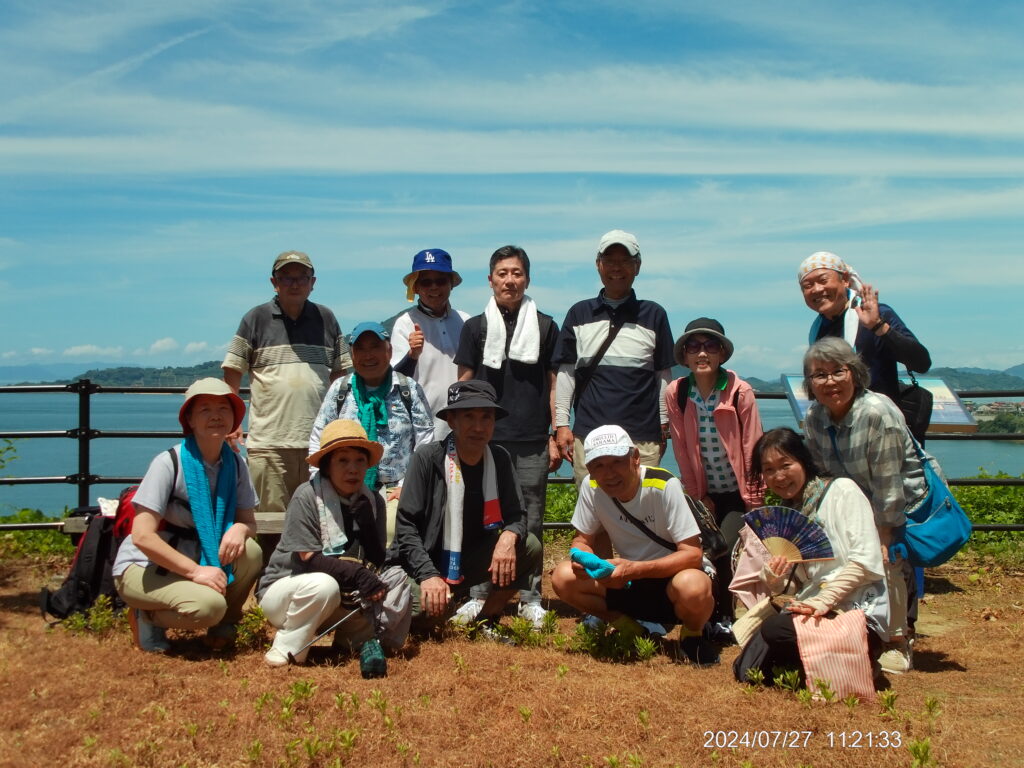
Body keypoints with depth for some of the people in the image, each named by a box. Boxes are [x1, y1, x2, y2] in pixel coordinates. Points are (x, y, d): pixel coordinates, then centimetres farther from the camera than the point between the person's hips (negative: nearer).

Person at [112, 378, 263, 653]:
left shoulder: (235, 465, -4)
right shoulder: (169, 463, -20)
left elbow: (249, 521, 2)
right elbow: (142, 536, -24)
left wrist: (240, 529, -23)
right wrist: (195, 570, -27)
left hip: (194, 560, 5)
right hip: (142, 568, -5)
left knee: (250, 552, -23)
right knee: (208, 604, -31)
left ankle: (222, 626, 2)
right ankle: (147, 617, 1)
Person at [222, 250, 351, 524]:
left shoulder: (326, 319, 12)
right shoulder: (256, 319, 6)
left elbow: (340, 373, 18)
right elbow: (232, 373, 7)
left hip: (319, 440, 2)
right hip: (269, 441, -2)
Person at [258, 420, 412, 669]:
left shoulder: (372, 501, -2)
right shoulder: (307, 495, -17)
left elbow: (377, 557, -3)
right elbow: (306, 558, -23)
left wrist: (376, 578, -25)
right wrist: (357, 574, -29)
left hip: (344, 596, 5)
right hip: (285, 589, -5)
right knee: (323, 585, -36)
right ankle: (285, 652, -16)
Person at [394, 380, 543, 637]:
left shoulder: (499, 459, -5)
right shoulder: (428, 458, -17)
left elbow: (516, 516, -2)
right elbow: (406, 526, -18)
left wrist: (509, 537, -26)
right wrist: (428, 575, -29)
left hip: (474, 560, 4)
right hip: (431, 564, -4)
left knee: (530, 547, -18)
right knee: (424, 608, -33)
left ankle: (486, 620, 1)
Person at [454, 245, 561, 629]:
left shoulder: (545, 326, 8)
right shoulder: (476, 327, 8)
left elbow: (553, 385, 9)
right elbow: (464, 385, 9)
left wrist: (556, 436, 3)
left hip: (533, 443, 0)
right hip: (487, 439, 0)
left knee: (530, 521, 4)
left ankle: (530, 596, 14)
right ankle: (478, 593, 13)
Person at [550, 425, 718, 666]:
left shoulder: (664, 486, -23)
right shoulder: (591, 487, -10)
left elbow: (693, 554, -23)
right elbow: (583, 541, 2)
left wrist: (635, 570, -35)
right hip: (631, 582, 4)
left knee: (692, 588, -39)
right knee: (563, 578, -17)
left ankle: (693, 634, -2)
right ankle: (639, 629, 2)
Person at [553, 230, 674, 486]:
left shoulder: (654, 315, 9)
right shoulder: (579, 314, 11)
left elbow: (664, 375, 12)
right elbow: (566, 372, 11)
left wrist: (664, 426, 9)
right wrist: (561, 424, 6)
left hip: (642, 436, -1)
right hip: (588, 434, 1)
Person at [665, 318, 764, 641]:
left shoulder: (740, 392, -12)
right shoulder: (675, 394, -6)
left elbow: (752, 447, -8)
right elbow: (681, 450, -2)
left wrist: (755, 498, -8)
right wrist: (698, 496, 0)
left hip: (738, 493, -2)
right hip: (704, 494, 2)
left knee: (725, 553, -10)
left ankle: (723, 617, 11)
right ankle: (710, 615, 20)